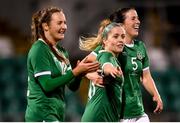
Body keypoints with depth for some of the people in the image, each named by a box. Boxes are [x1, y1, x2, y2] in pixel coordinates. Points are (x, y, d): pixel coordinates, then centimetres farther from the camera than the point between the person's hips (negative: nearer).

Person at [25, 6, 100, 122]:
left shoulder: (62, 51, 15)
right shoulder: (39, 50, -10)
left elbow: (73, 86, 11)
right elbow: (47, 85, -19)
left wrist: (80, 74, -10)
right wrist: (75, 72, -20)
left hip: (57, 114, 9)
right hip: (42, 116, -9)